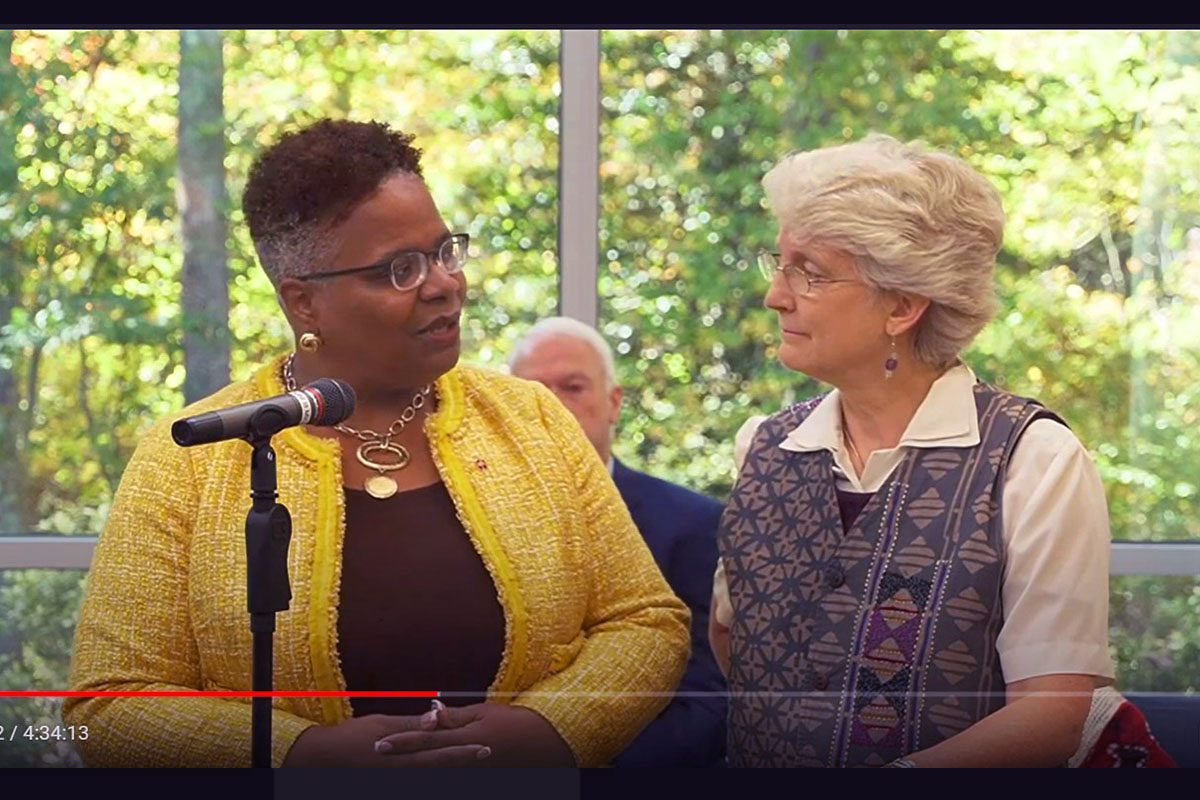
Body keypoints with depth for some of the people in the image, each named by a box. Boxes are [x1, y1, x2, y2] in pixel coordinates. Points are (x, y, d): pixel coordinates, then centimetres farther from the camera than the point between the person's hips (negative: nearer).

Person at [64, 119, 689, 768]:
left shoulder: (528, 418, 6)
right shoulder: (185, 460, -2)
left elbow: (649, 621, 6)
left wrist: (544, 729, -12)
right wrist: (306, 752, -17)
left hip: (526, 769, 1)